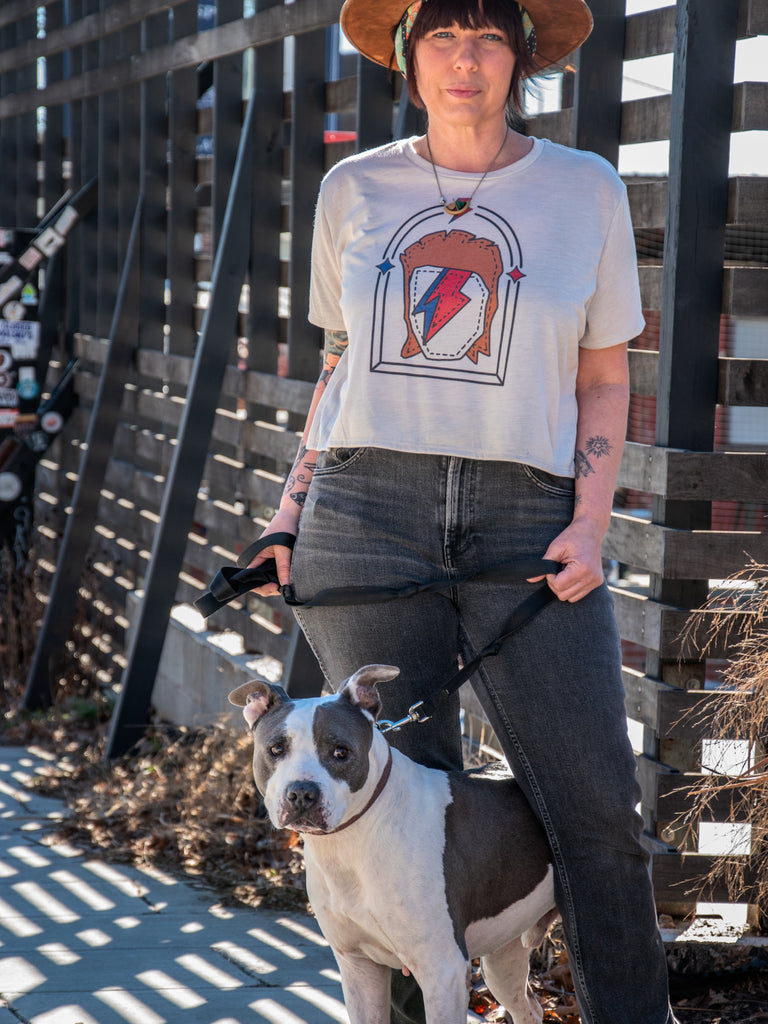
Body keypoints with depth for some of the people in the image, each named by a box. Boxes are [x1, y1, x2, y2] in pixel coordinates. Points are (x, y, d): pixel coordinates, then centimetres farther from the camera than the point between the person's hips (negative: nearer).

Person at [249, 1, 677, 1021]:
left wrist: (590, 523, -3)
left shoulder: (585, 189, 7)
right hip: (366, 514, 1)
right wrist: (294, 501, 10)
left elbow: (604, 377, 9)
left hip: (524, 517, -1)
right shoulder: (354, 190, 11)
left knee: (595, 804, -5)